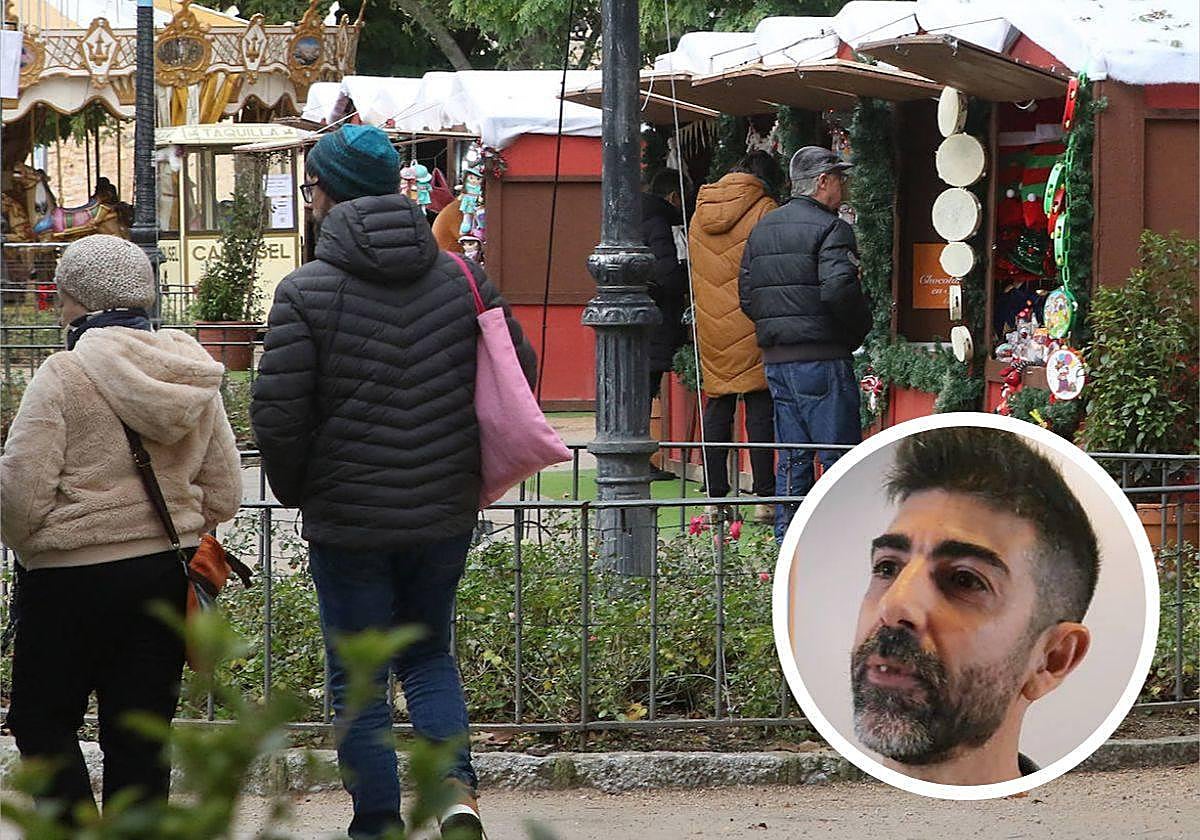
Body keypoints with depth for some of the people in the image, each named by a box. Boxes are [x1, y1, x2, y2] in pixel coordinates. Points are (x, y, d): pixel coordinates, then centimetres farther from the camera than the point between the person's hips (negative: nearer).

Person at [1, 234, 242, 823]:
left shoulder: (63, 375, -14)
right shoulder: (195, 378, 4)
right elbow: (223, 493, 8)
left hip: (74, 579, -5)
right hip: (168, 576, 5)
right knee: (139, 739, 10)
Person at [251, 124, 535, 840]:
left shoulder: (307, 292, -13)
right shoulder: (463, 278, 0)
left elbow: (278, 412, -14)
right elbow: (521, 371, 5)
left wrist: (295, 489, 5)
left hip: (348, 520, -4)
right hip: (447, 513, 4)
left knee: (358, 680, 9)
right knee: (430, 654, 20)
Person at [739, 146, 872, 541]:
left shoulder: (762, 229, 14)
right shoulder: (829, 228, -10)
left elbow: (746, 295, 14)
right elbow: (838, 289, -22)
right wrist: (861, 325, -6)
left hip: (776, 358, 7)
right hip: (822, 359, -7)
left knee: (792, 457, 13)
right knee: (841, 456, -3)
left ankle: (786, 540, 13)